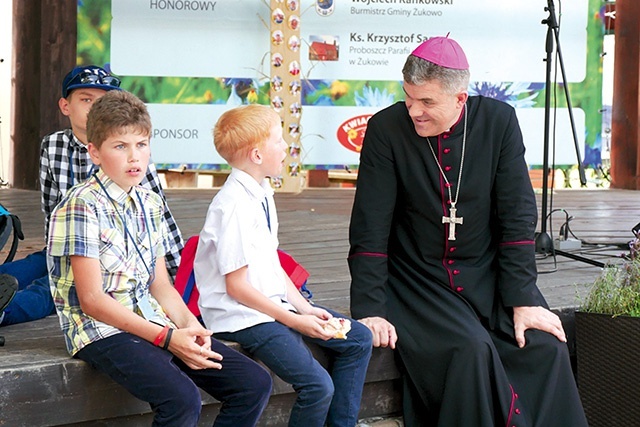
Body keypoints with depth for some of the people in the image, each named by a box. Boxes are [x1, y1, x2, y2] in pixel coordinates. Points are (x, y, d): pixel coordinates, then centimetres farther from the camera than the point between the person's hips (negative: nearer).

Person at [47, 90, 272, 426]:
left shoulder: (150, 203, 13)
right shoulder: (82, 206, -11)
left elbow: (160, 285, 14)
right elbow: (92, 300, -15)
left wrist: (189, 325, -7)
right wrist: (167, 337, -19)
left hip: (154, 323, 8)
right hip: (102, 331, -8)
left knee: (255, 384, -5)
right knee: (183, 400, -33)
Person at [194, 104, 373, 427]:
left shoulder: (261, 193, 7)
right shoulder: (235, 206, -21)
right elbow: (237, 285, -19)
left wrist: (303, 307, 2)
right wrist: (294, 320, -16)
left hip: (273, 302, 10)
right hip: (242, 315, -10)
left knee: (359, 340, 11)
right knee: (318, 386, -22)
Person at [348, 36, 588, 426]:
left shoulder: (499, 121, -5)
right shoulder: (386, 129, -10)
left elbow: (518, 216, -4)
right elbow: (369, 229, -10)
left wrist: (524, 300, -10)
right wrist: (369, 310, -16)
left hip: (487, 273, 3)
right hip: (418, 278, -2)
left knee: (547, 345, -18)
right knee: (471, 348, -27)